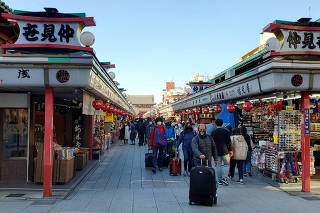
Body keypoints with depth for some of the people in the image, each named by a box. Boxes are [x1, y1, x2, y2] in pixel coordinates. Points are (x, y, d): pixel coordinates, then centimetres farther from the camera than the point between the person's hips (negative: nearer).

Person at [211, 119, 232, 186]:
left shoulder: (213, 132, 1)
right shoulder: (225, 131, -3)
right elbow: (228, 142, -3)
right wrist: (230, 150, 4)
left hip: (217, 151, 2)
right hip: (224, 151, -2)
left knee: (219, 165, 10)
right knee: (226, 164, 6)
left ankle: (219, 180, 10)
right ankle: (224, 178, -9)